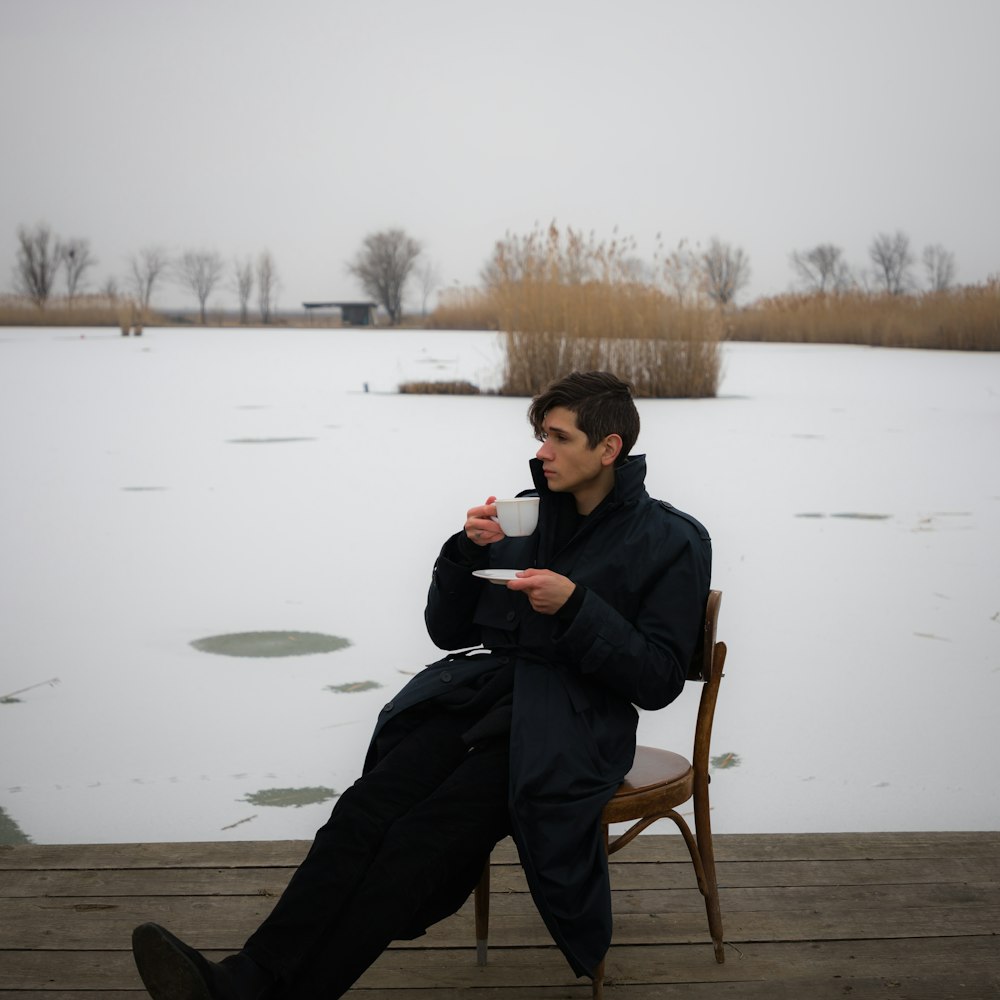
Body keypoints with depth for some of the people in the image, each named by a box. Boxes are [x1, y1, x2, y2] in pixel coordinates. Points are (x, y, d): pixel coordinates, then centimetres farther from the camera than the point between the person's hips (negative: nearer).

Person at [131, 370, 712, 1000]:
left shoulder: (672, 541, 3)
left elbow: (658, 680, -3)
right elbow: (448, 631, 19)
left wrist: (576, 607, -14)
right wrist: (467, 550, 1)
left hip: (566, 728, -4)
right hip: (480, 691, 5)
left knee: (423, 837, -28)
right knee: (366, 810, -24)